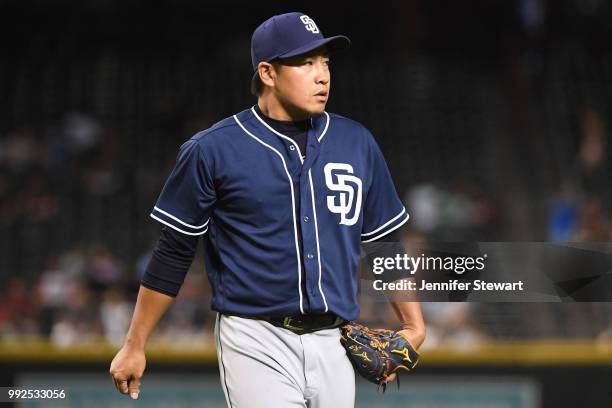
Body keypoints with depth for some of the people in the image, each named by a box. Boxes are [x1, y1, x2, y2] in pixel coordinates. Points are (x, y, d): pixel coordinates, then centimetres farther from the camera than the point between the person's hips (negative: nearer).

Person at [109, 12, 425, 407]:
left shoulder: (357, 143, 9)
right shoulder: (212, 150, -3)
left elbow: (388, 241, 15)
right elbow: (173, 253, 2)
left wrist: (414, 327, 8)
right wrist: (135, 345, 2)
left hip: (333, 345, 4)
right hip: (257, 344, -4)